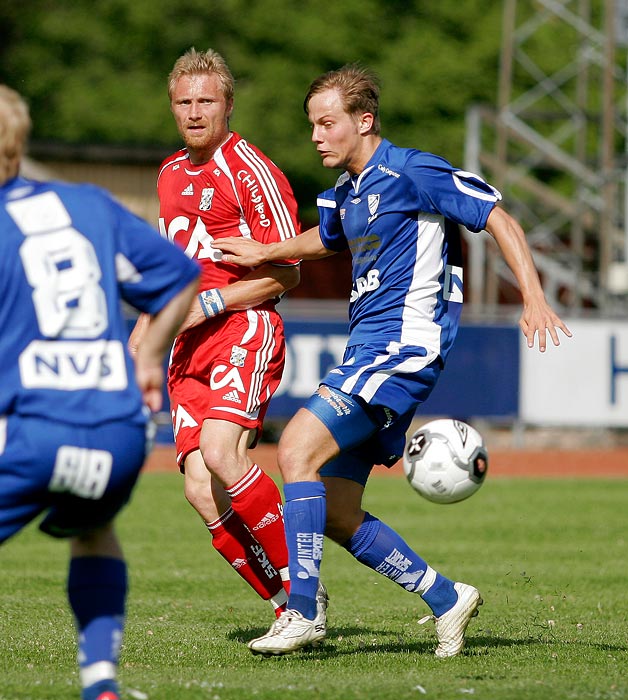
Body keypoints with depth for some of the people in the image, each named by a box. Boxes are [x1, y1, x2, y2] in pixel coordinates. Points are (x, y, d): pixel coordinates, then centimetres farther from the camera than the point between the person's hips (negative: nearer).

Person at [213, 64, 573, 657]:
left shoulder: (411, 172, -10)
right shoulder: (346, 191, 16)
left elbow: (499, 220, -9)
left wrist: (534, 299, -18)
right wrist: (263, 252, 27)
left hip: (404, 346, -9)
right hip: (366, 349, 9)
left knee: (298, 448, -23)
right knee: (335, 516, 5)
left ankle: (303, 612, -22)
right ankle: (447, 600, 17)